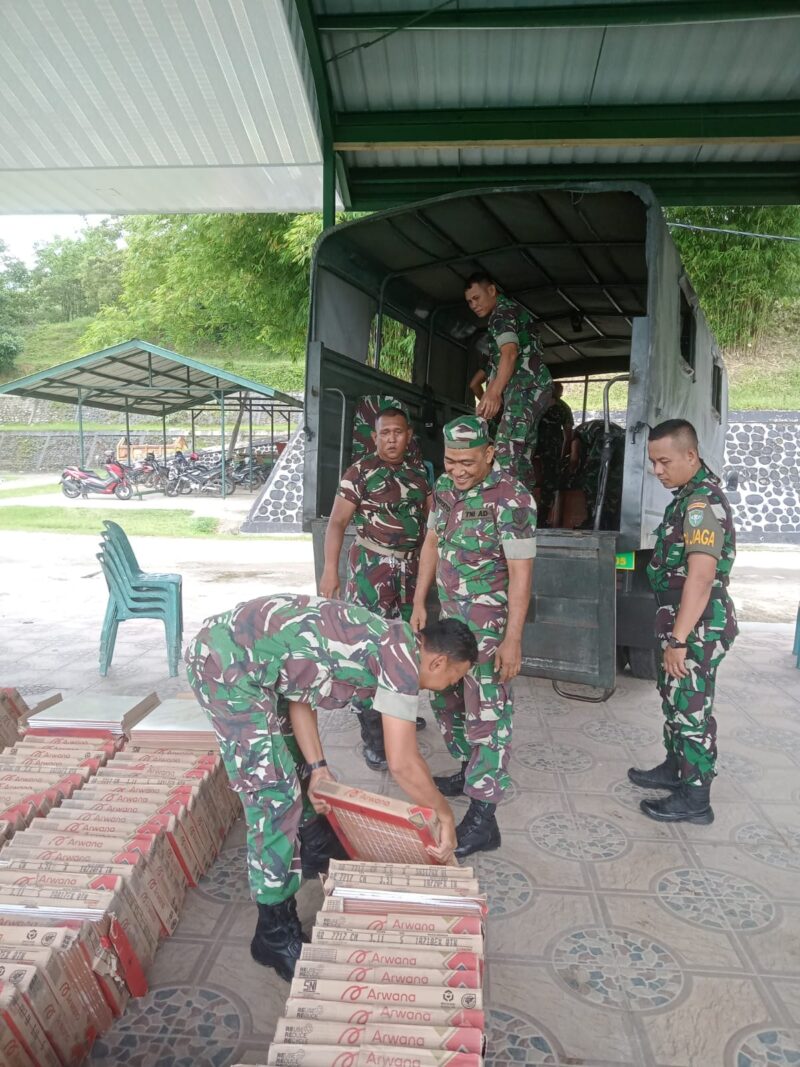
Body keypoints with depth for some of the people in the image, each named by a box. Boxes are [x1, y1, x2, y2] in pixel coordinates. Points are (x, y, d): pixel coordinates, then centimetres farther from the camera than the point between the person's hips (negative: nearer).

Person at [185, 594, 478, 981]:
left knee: (291, 751, 26)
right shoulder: (402, 659, -12)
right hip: (227, 663, -10)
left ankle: (314, 846, 48)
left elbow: (300, 692, 15)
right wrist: (445, 815, 2)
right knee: (275, 795, -5)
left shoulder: (386, 643, 14)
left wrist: (317, 767, 9)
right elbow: (403, 763, -13)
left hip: (238, 641, 11)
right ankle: (275, 933, 10)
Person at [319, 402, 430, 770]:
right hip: (372, 568, -6)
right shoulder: (360, 471, -7)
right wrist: (330, 570, -17)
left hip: (411, 568, 6)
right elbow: (337, 522, -9)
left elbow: (430, 522, 18)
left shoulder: (419, 474, 10)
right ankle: (373, 737, 0)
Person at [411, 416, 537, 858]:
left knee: (486, 715, -2)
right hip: (449, 616, 8)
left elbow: (520, 573, -20)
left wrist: (512, 640, -20)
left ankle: (483, 817, 9)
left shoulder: (511, 499, -20)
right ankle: (470, 772, 42)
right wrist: (419, 602, 12)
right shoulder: (445, 487, 2)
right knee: (444, 697, 20)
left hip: (489, 624, -8)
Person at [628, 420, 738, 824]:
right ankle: (675, 768, 37)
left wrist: (678, 639, -25)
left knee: (691, 708, 1)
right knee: (674, 700, 21)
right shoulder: (694, 494, 11)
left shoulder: (701, 503, -21)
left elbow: (700, 578, -27)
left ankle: (695, 798, 14)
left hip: (697, 627, -10)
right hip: (683, 622, 10)